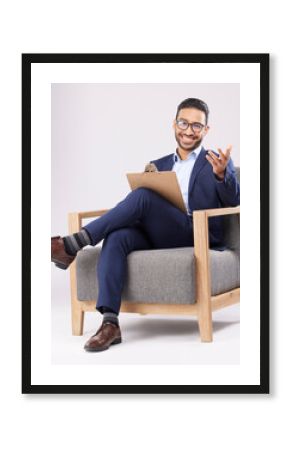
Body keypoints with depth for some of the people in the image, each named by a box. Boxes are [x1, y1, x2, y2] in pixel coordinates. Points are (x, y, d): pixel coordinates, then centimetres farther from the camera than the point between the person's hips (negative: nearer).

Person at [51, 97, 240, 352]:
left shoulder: (218, 162, 13)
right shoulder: (159, 165, 26)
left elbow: (235, 204, -3)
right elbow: (144, 211, 19)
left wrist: (221, 175, -24)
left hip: (199, 239, -4)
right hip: (159, 238, 4)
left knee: (142, 196, -28)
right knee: (117, 237, -30)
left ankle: (72, 245, -29)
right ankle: (110, 324, -38)